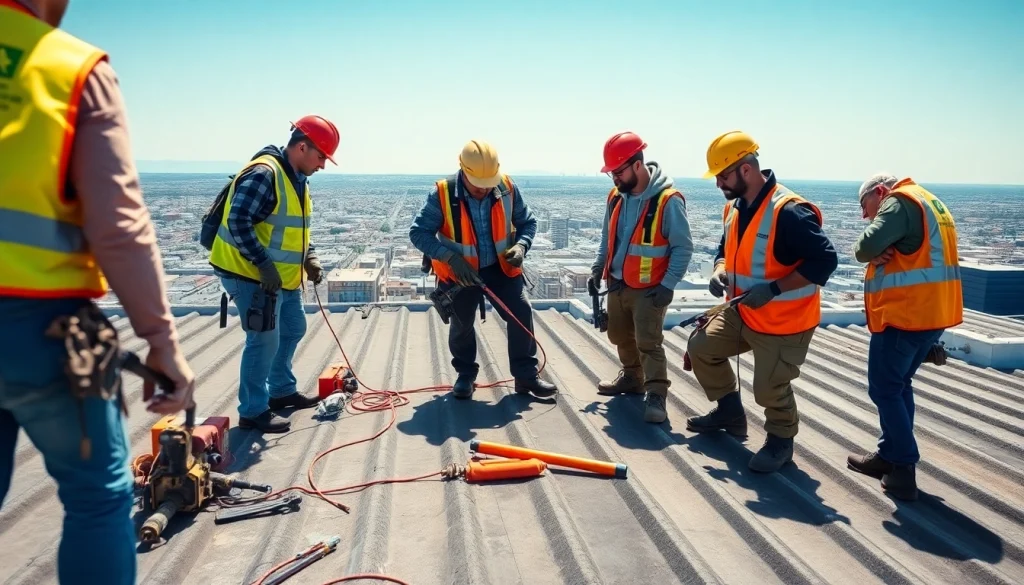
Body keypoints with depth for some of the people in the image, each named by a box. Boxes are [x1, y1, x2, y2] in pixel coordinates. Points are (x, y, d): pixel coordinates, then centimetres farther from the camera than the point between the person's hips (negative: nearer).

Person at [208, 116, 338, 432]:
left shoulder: (297, 178, 10)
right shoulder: (263, 174, -21)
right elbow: (238, 222, -26)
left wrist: (309, 258, 7)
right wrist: (263, 264, -27)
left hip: (284, 277, 10)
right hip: (252, 275, -10)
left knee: (293, 330, 19)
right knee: (265, 341, -6)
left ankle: (281, 391, 36)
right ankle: (253, 411, 7)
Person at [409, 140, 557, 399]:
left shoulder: (507, 188, -13)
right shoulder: (443, 194, -23)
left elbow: (528, 222, 2)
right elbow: (418, 233, -19)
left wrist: (521, 245, -19)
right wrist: (451, 257, -30)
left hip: (501, 268, 2)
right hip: (460, 272, -2)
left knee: (522, 313, -5)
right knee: (461, 324, 11)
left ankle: (526, 375, 9)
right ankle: (466, 374, 34)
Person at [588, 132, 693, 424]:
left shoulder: (668, 200, -19)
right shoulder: (616, 196, 3)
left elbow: (683, 248, -15)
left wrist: (668, 285, -18)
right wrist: (598, 268, 10)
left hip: (649, 289, -7)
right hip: (617, 284, 7)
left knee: (649, 342, -8)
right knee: (620, 336, 18)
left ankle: (656, 395, 0)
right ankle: (632, 377, 37)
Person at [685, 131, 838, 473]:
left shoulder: (789, 212, -25)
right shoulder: (734, 208, 3)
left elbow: (825, 260, -26)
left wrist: (773, 288, -29)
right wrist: (720, 271, -5)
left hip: (784, 321, -9)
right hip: (743, 312, 9)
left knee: (770, 389, -4)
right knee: (701, 348, 11)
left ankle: (781, 441, 26)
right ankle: (730, 413, 30)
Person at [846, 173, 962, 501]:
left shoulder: (900, 202, -11)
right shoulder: (928, 203, 21)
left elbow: (867, 246, -25)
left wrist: (869, 252, -3)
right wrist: (879, 255, -5)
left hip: (903, 315, -10)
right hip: (930, 313, 10)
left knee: (885, 390, -1)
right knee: (899, 385, 18)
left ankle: (903, 470, 1)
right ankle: (890, 456, 26)